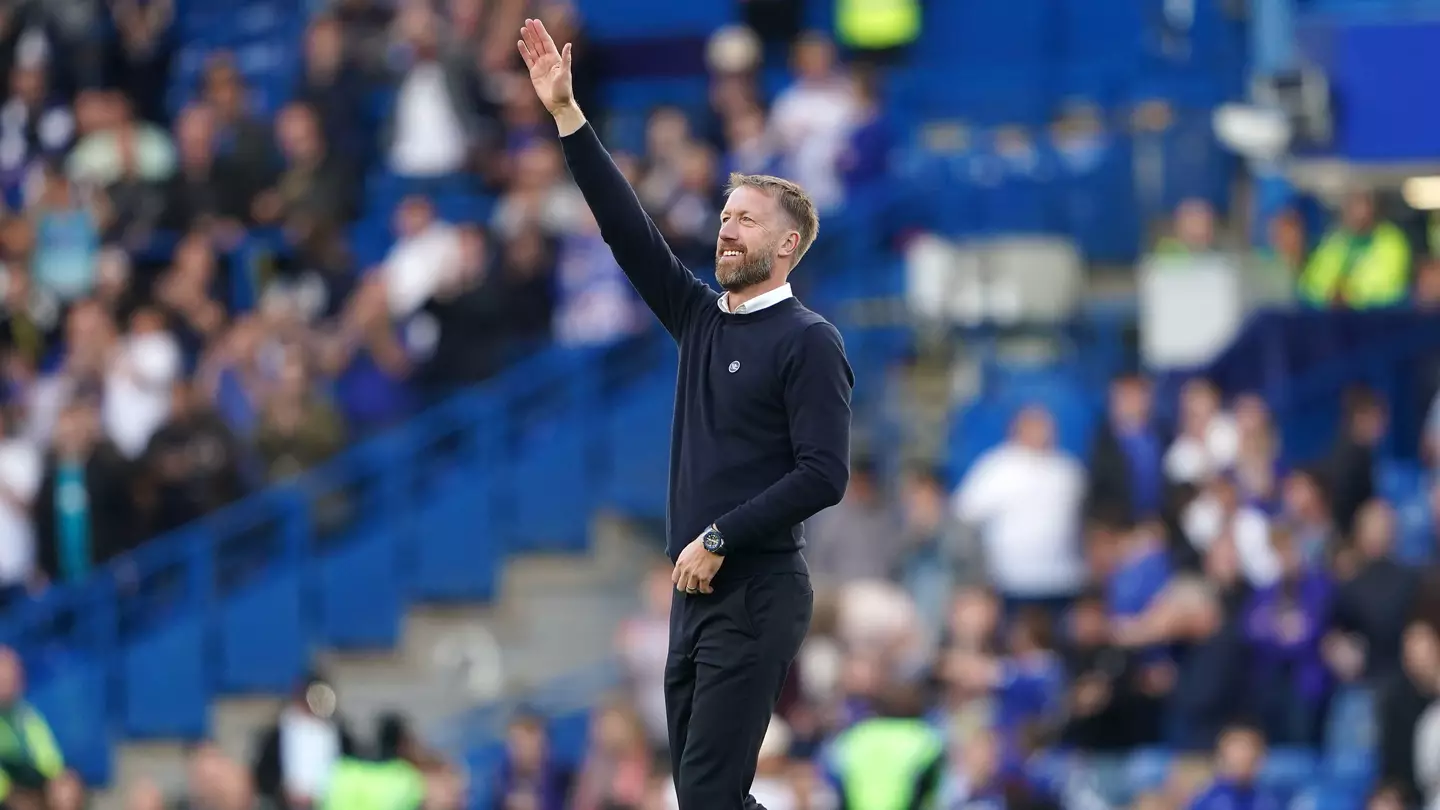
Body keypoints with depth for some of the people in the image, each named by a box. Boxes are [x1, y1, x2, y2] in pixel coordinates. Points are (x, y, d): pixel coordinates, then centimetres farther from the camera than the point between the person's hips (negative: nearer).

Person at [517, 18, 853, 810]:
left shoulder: (808, 343, -8)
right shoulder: (699, 318, 13)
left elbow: (824, 475, -16)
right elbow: (628, 228, 9)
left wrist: (718, 538, -16)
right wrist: (566, 114, 3)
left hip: (756, 595, -8)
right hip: (697, 591, 8)